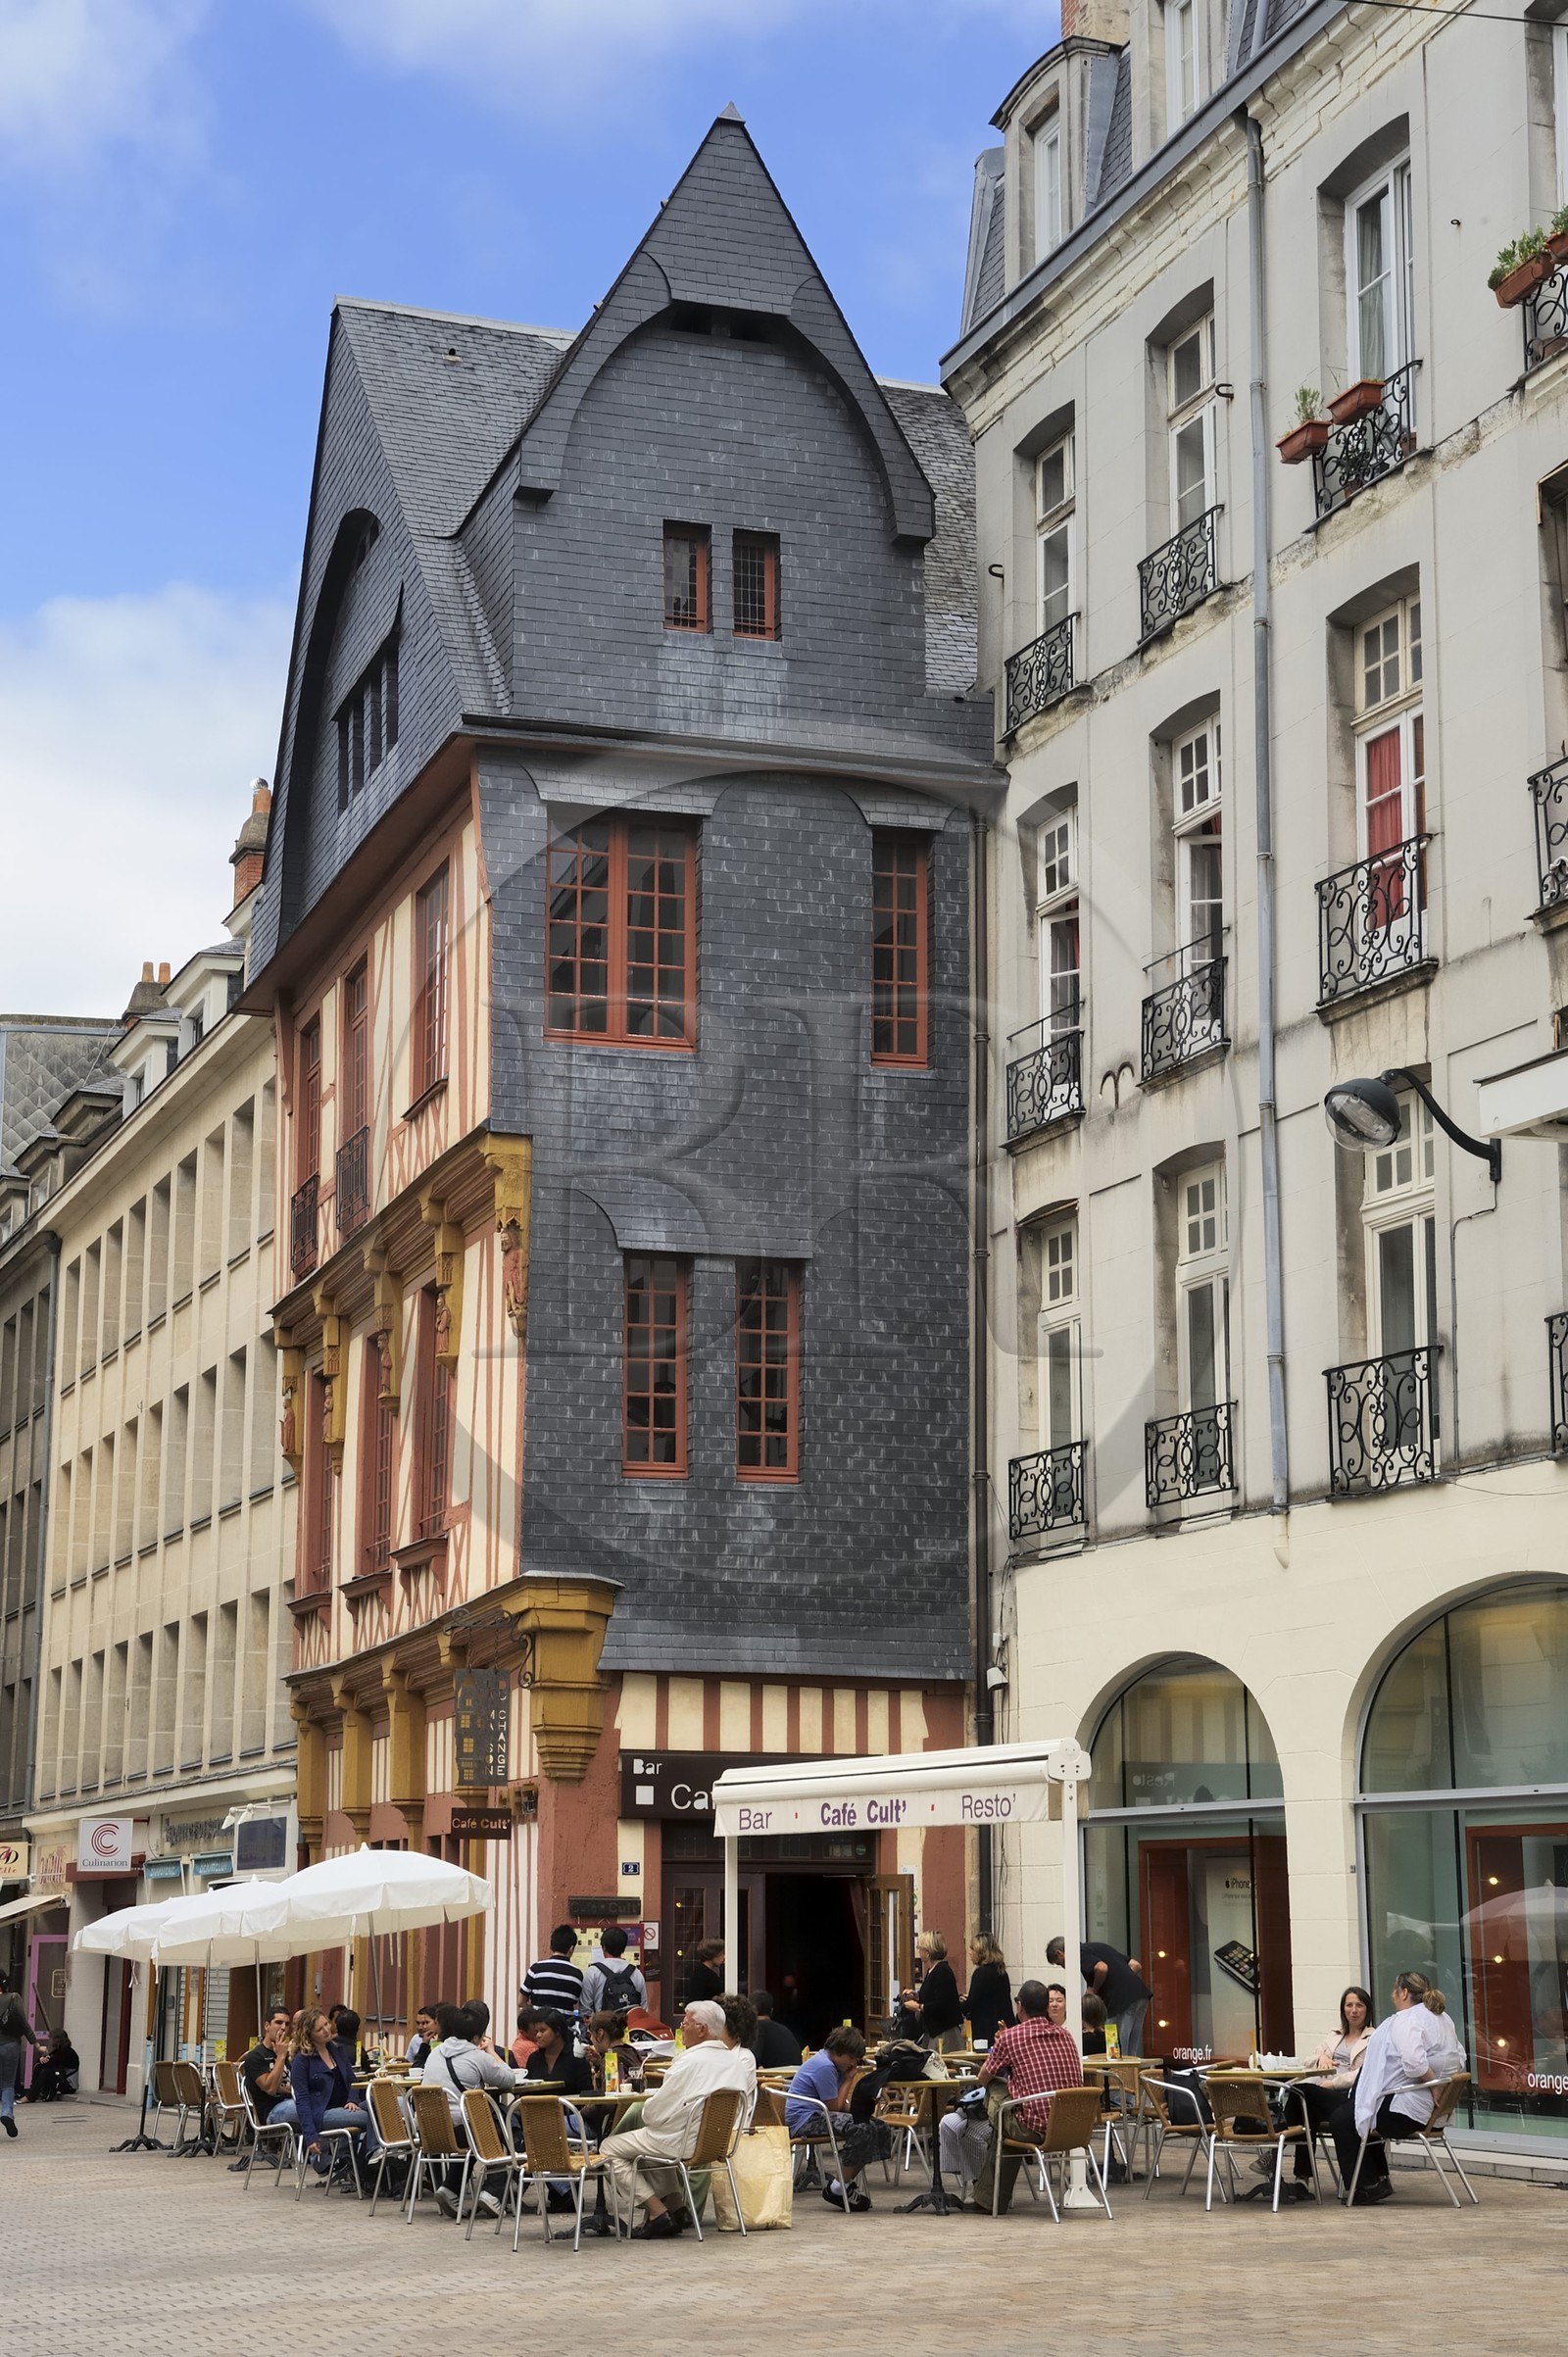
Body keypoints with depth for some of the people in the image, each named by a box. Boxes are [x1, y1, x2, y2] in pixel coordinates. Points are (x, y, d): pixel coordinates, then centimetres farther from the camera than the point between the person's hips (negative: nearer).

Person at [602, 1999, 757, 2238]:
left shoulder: (689, 2062, -22)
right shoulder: (736, 2060, 0)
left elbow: (656, 2113, -20)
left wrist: (645, 2108, 5)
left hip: (682, 2143, -9)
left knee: (610, 2147, 5)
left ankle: (658, 2212, -4)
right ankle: (674, 2206, 25)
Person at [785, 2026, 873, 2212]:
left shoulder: (830, 2062, 16)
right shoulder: (824, 2067, -16)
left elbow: (839, 2105, 18)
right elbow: (835, 2106, -13)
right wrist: (849, 2079, -4)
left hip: (816, 2117, 11)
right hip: (804, 2121, -11)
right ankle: (838, 2188, -15)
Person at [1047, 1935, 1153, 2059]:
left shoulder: (1081, 1953, 1)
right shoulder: (1097, 1947, 27)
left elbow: (1102, 1968, -20)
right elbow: (1136, 1965, 23)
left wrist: (1093, 1991, -3)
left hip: (1123, 2001, -9)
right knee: (1133, 2053, 12)